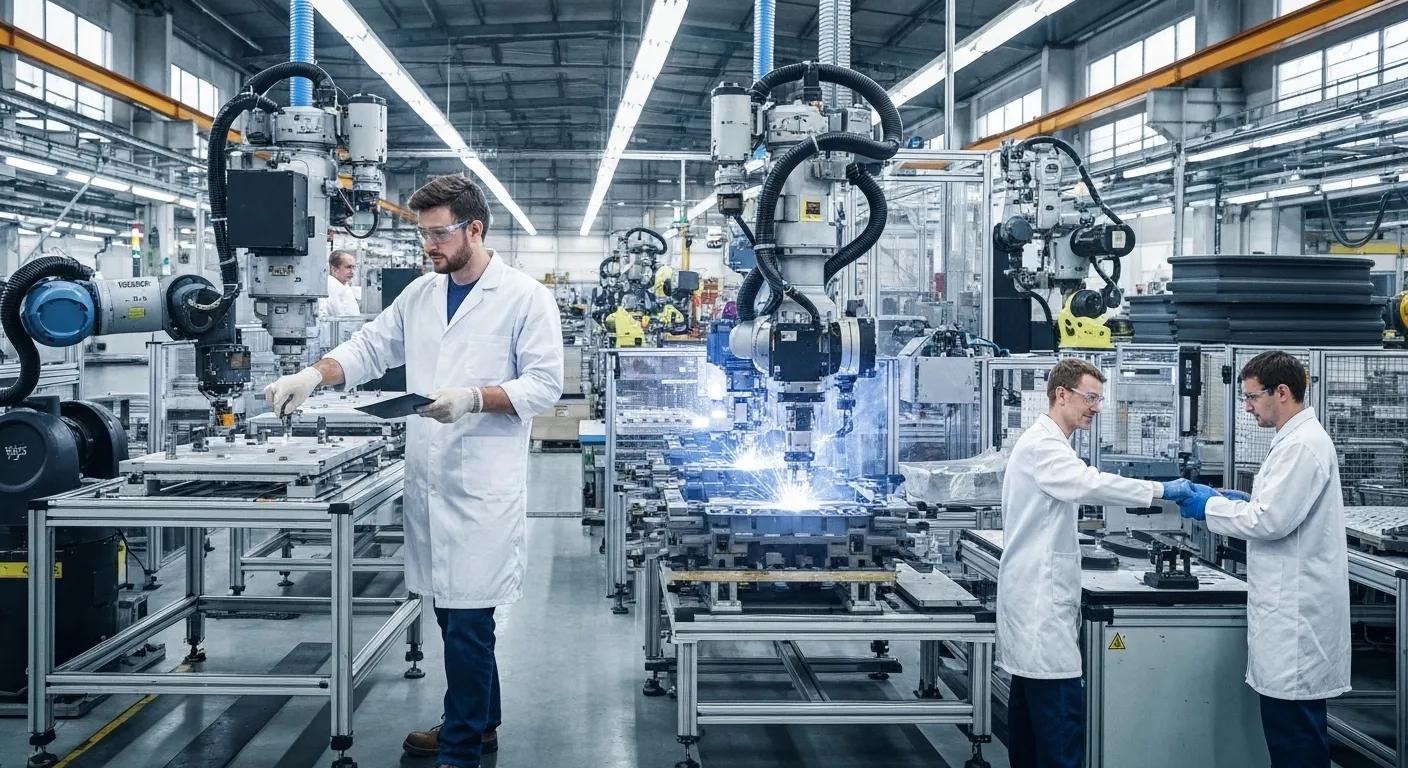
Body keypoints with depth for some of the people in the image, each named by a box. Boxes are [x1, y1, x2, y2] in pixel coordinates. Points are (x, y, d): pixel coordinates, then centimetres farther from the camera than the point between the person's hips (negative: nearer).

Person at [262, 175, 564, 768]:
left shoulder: (526, 297, -5)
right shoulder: (421, 294, 13)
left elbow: (545, 383, -8)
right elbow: (370, 348, 13)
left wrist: (475, 397, -21)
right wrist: (313, 374, -4)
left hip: (484, 481, -6)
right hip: (428, 475, 6)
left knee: (467, 617, -6)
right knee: (451, 609, 15)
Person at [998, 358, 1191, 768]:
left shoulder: (1047, 444, 20)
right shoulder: (1041, 445, -14)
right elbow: (1089, 484, -29)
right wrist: (1161, 490, -26)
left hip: (1039, 594, 11)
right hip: (1040, 599, -11)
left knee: (1030, 701, 11)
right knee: (1062, 714, -13)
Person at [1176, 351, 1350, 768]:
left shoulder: (1303, 445, -17)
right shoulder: (1297, 439, 15)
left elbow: (1272, 521, -21)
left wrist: (1210, 506, -8)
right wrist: (1245, 500, 12)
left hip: (1297, 609, -10)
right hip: (1289, 605, 10)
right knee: (1286, 725, 13)